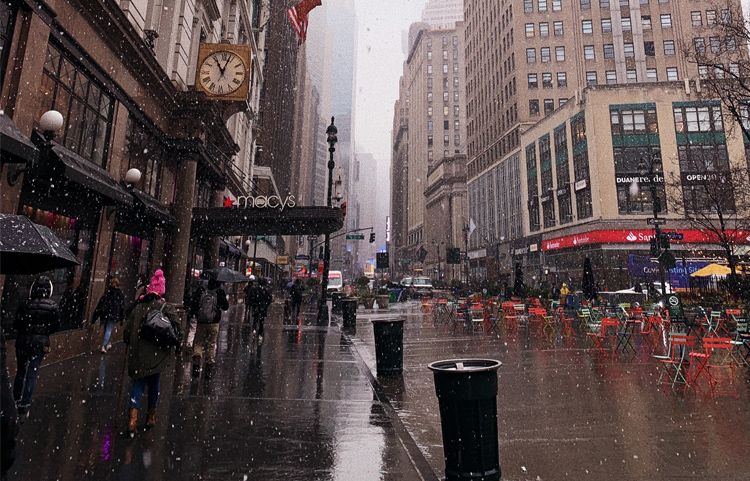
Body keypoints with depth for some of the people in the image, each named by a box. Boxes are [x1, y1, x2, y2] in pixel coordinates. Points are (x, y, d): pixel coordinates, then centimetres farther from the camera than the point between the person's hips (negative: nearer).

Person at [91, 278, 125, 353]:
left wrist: (95, 317, 5)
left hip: (105, 314, 2)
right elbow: (122, 307, 1)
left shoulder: (107, 292, 3)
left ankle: (107, 344, 28)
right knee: (108, 330, 2)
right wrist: (122, 318, 7)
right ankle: (103, 346, -6)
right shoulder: (121, 294, 0)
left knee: (106, 329, 18)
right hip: (114, 315, -2)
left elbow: (100, 304, 1)